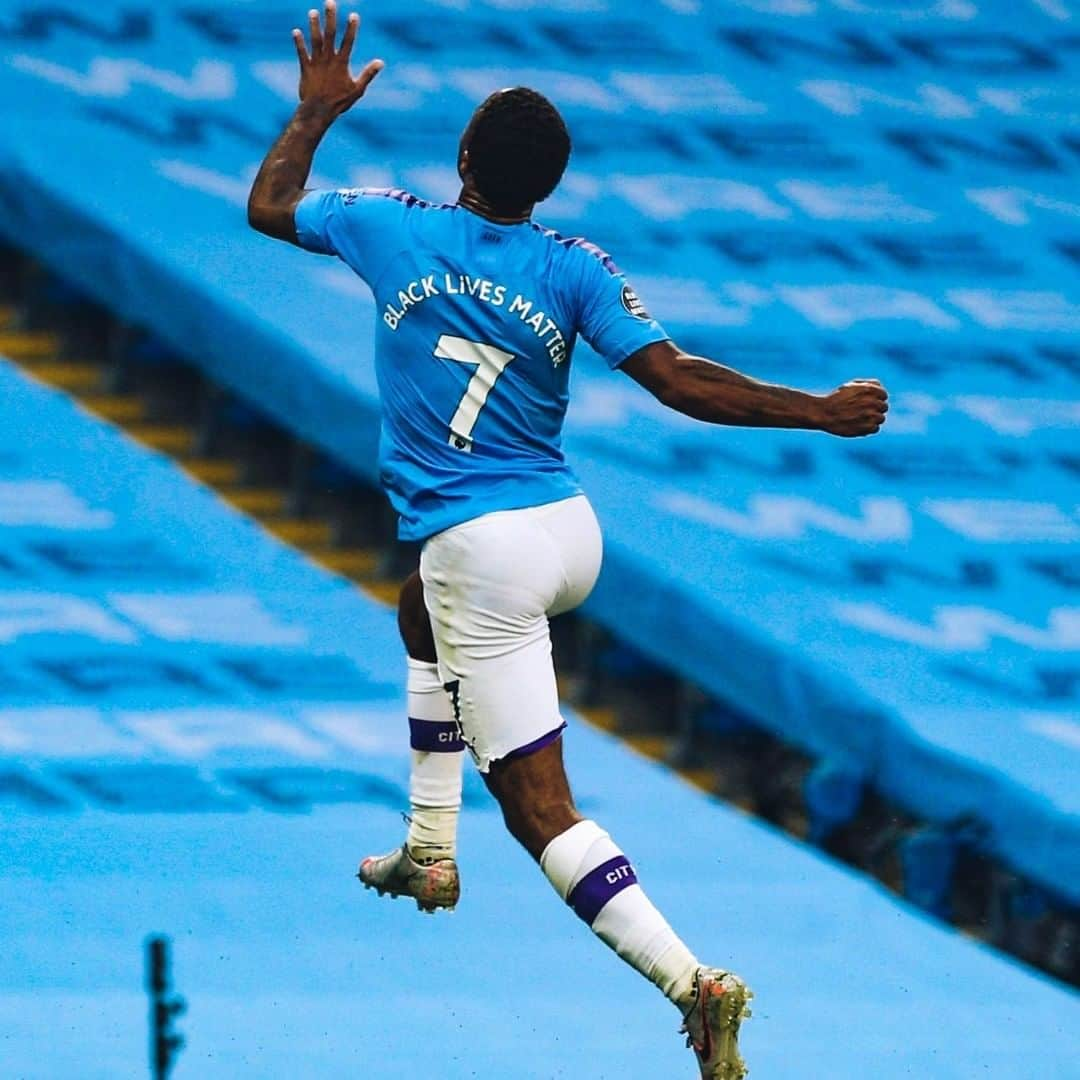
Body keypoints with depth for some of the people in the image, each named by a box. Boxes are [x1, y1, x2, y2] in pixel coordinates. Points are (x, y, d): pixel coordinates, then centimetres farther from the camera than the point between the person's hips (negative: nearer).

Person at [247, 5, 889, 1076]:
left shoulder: (393, 227, -3)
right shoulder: (576, 271, -2)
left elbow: (268, 206, 15)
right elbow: (681, 382, -11)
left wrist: (315, 111, 31)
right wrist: (822, 411, -3)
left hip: (480, 552, -5)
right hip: (572, 536, 5)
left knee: (539, 805, -7)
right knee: (425, 615, 37)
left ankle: (689, 979, -24)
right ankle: (430, 851, 37)